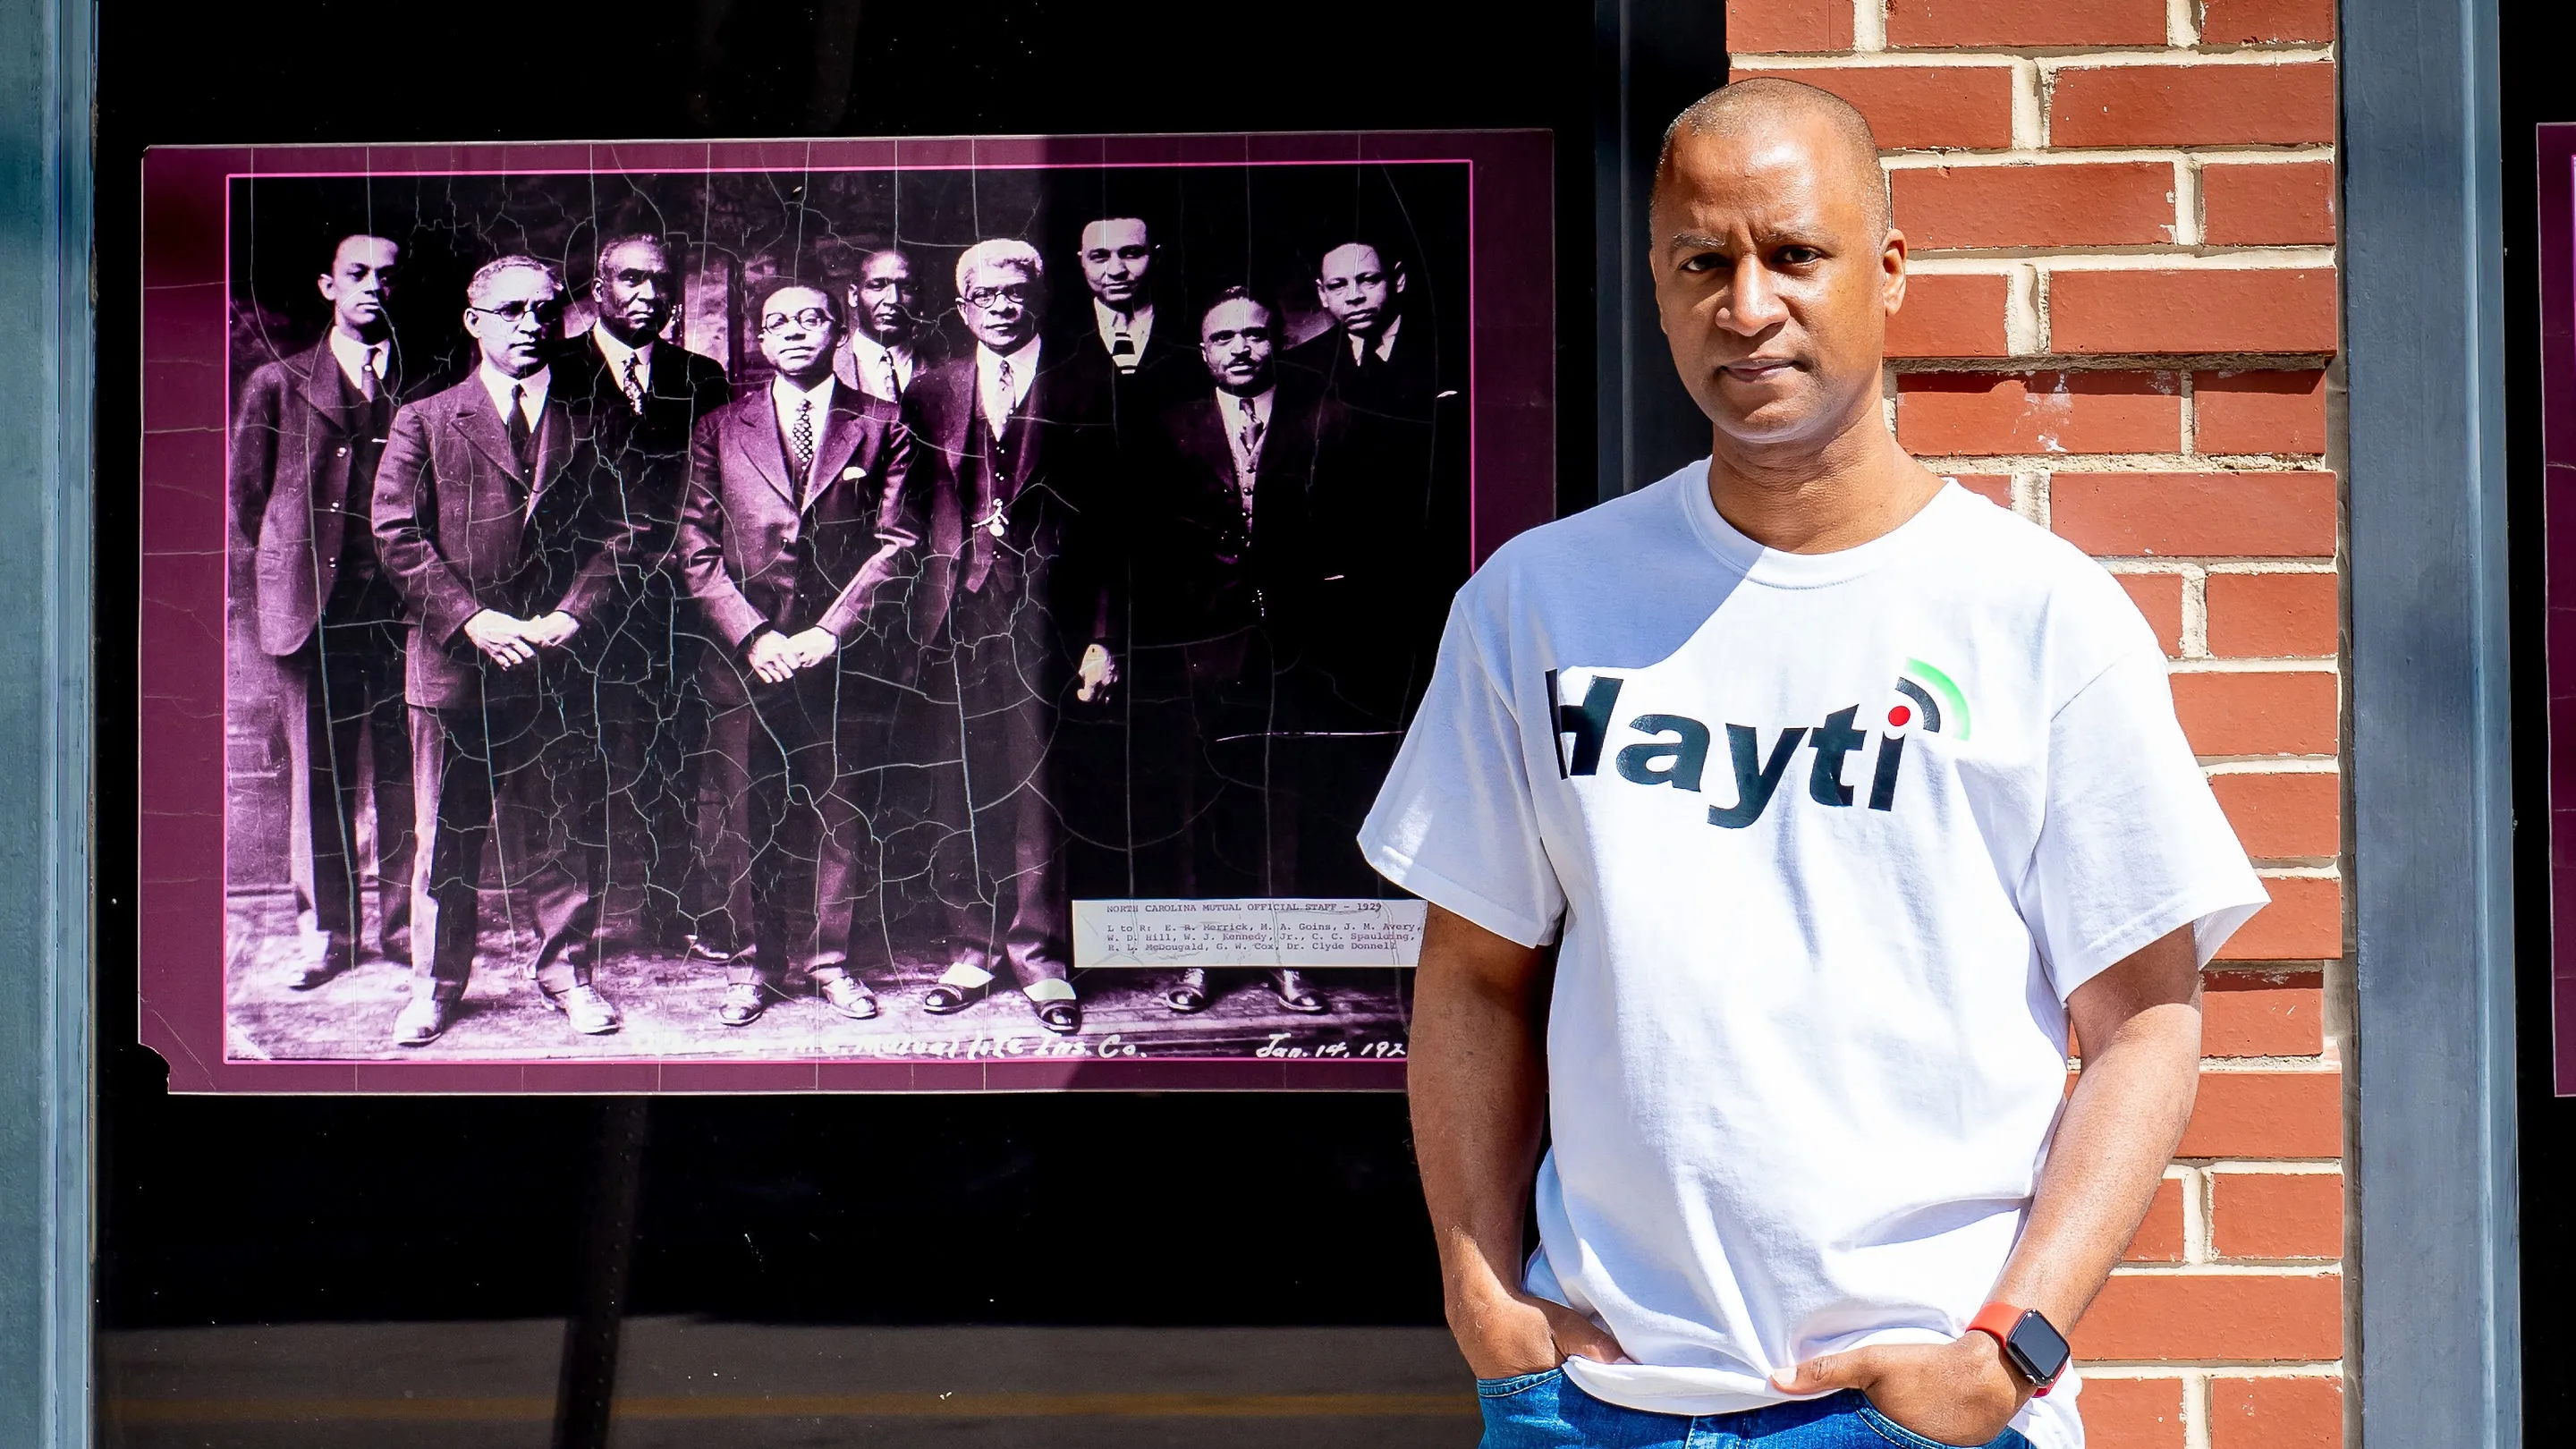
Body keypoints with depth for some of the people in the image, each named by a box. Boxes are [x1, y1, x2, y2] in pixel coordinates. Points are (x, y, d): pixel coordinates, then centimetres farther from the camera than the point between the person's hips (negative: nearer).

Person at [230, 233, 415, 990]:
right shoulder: (278, 384, 8)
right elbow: (247, 495, 12)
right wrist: (288, 569, 9)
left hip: (405, 606, 0)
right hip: (319, 605, 0)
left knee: (405, 773, 0)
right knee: (321, 774, 3)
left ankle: (404, 922, 10)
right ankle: (330, 931, 12)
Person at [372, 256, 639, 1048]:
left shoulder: (583, 424, 9)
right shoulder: (423, 423, 5)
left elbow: (615, 534, 6)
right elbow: (397, 534, -2)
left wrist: (573, 613, -9)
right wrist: (471, 617, -12)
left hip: (560, 660, 1)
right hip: (456, 659, -1)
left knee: (567, 828, 6)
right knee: (447, 834, 5)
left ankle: (567, 970, 19)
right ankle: (436, 983, 16)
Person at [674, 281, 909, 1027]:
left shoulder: (880, 427, 5)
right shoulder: (721, 430, 9)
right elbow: (697, 551, 5)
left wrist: (831, 631, -10)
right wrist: (752, 636, -8)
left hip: (843, 651, -1)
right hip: (745, 653, 1)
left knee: (837, 811, 3)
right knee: (748, 816, 1)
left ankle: (828, 958, 15)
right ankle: (756, 961, 11)